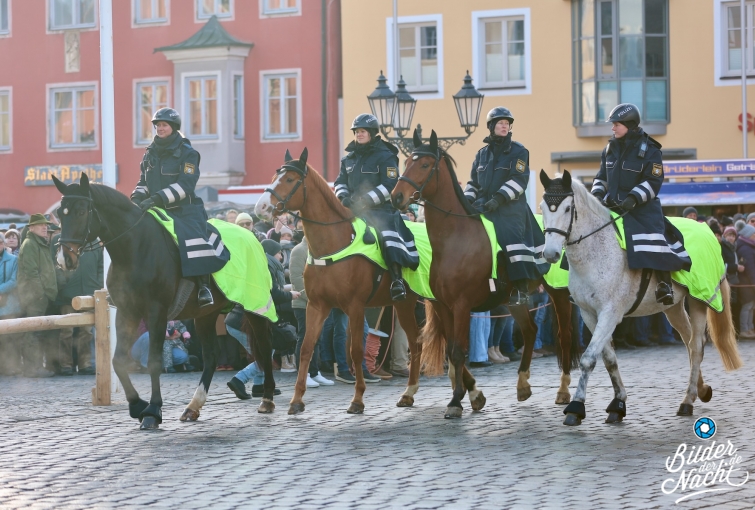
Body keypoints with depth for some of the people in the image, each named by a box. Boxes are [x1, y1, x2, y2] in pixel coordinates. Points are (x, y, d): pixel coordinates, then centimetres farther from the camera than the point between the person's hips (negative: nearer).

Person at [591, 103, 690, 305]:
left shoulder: (649, 150, -7)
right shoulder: (610, 149, 11)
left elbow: (653, 182, -13)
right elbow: (602, 177, 19)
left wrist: (633, 198, -26)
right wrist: (597, 194, -2)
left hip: (642, 207, -6)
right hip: (613, 205, 6)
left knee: (651, 238, -26)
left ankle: (664, 284, -23)